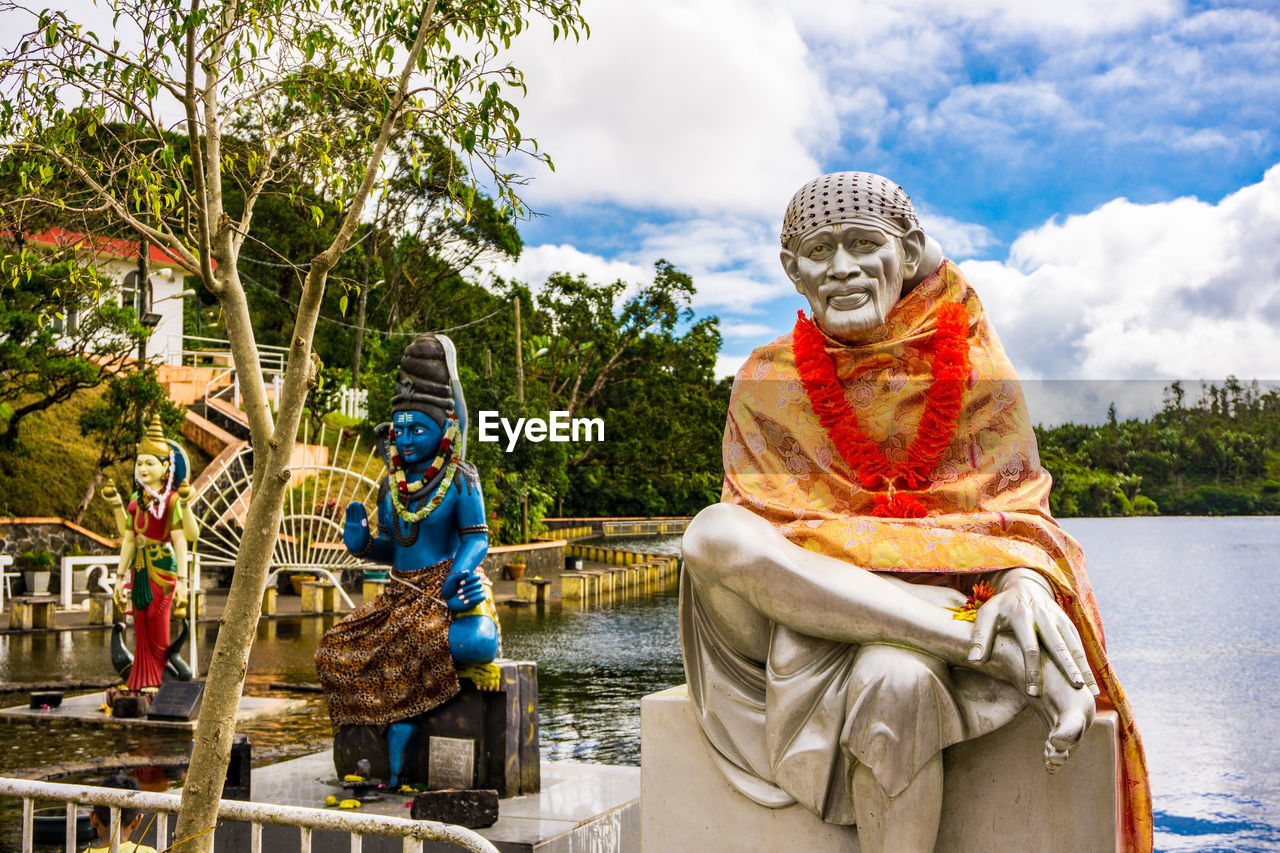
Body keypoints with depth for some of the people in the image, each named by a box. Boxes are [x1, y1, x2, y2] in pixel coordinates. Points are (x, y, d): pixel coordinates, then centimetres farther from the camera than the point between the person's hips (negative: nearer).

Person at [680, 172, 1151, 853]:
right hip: (807, 607, 2)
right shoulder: (765, 383, 8)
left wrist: (1025, 583, -22)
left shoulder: (976, 370, 7)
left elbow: (1018, 512, 5)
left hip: (941, 585, -1)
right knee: (713, 531, -32)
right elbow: (753, 517, -1)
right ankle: (990, 648, -34)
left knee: (896, 680, -39)